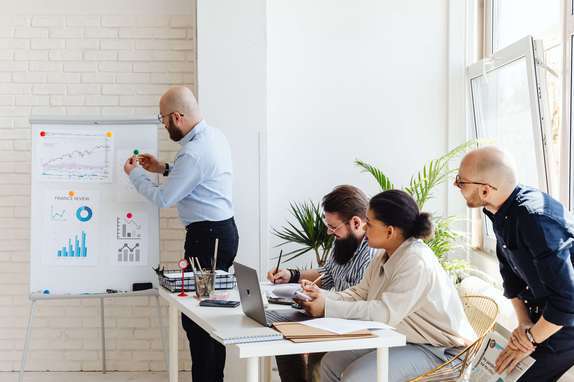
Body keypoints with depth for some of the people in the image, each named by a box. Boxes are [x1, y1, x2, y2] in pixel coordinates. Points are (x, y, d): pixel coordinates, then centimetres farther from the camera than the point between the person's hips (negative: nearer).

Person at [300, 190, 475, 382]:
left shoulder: (417, 261, -25)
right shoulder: (385, 257, 5)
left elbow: (386, 312, -30)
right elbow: (359, 294, 10)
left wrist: (327, 307, -29)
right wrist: (322, 295, -8)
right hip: (400, 338, 10)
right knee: (332, 363, 4)